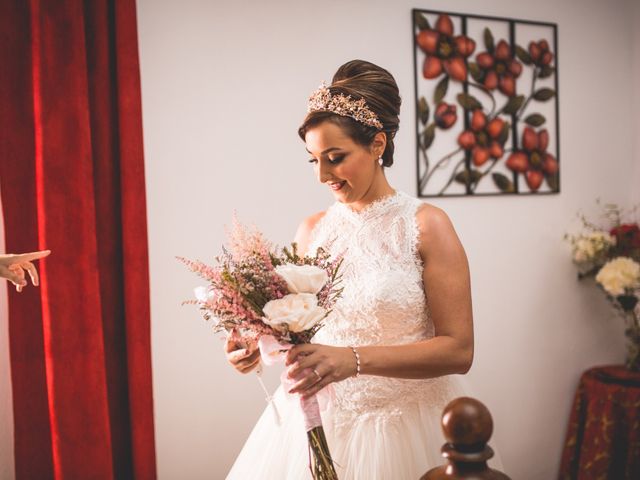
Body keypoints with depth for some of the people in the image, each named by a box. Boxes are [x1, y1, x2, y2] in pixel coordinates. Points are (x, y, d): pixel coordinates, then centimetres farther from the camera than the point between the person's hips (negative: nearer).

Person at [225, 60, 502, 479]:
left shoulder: (426, 225, -12)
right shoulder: (313, 230, 1)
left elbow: (458, 350, -16)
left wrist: (355, 359, -26)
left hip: (403, 426, -4)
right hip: (317, 420, 4)